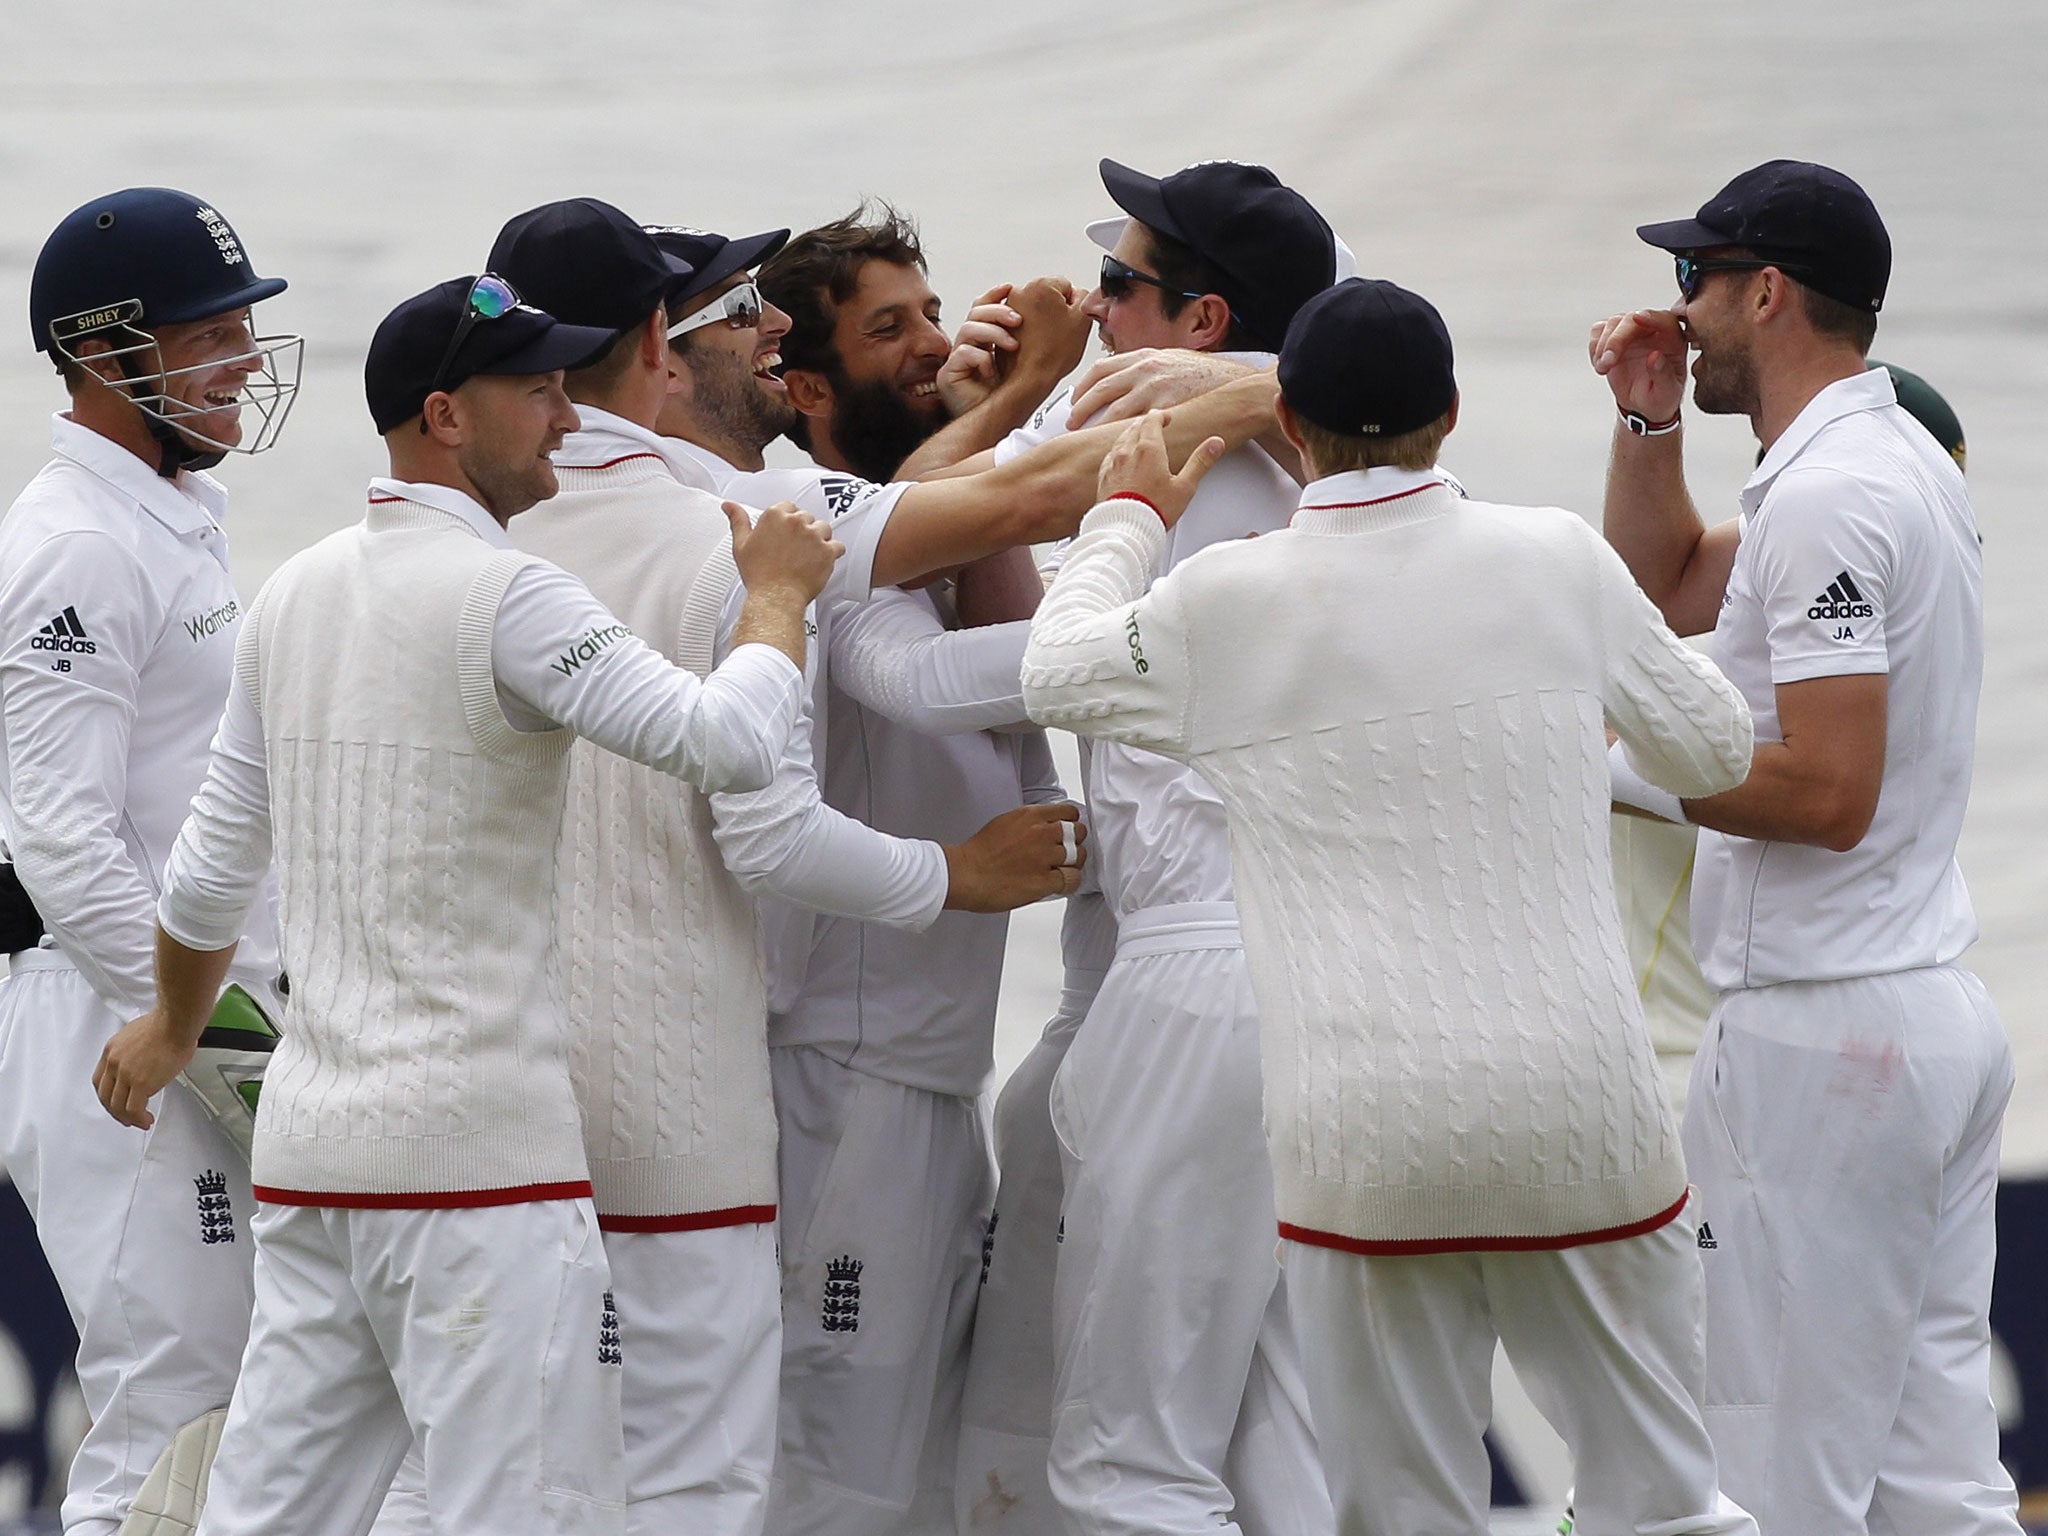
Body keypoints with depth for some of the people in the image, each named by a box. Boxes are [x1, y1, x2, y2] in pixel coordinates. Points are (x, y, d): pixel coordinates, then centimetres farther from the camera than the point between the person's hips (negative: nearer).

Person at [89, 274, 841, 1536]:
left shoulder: (294, 594, 14)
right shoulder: (506, 594, -11)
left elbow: (208, 876, 21)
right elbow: (731, 744, -22)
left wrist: (173, 1031, 38)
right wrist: (778, 594, -3)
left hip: (308, 1144, 8)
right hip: (481, 1142, -8)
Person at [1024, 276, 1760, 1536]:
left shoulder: (1222, 604, -3)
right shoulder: (1554, 561, -1)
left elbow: (1059, 667, 17)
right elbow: (1715, 749, 13)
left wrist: (1128, 517, 33)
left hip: (1364, 1135, 0)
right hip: (1576, 1106, 0)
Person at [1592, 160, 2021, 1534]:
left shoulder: (1828, 493, -17)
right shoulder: (1905, 460, 16)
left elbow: (1828, 790, -24)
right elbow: (1667, 587, 31)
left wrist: (1622, 764, -13)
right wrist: (1651, 421, 18)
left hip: (1822, 1038, -10)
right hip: (1937, 1016, 10)